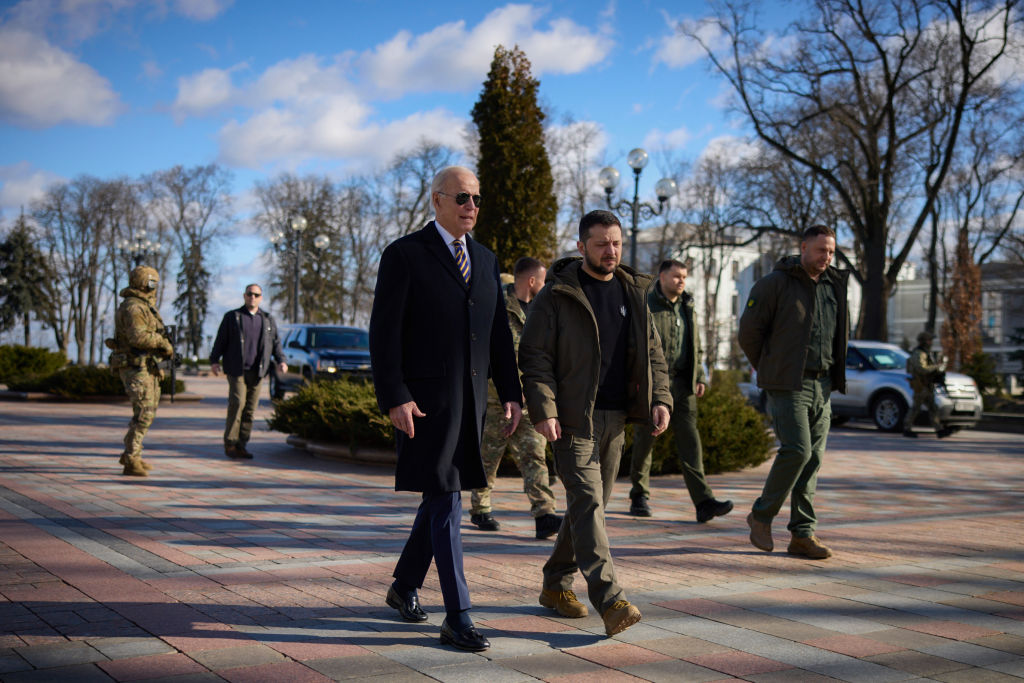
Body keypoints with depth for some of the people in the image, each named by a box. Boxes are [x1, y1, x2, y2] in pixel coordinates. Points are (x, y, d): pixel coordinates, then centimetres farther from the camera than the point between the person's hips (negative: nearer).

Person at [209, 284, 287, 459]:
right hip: (237, 370, -3)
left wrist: (281, 360, 3)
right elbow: (220, 341, 6)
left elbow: (276, 342, 18)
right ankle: (230, 443, -8)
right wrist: (214, 361, -3)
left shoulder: (268, 320, 16)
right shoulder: (231, 317, 8)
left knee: (250, 408, 1)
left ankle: (241, 445, 7)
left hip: (257, 371, 3)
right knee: (237, 403, -14)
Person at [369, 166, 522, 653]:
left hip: (469, 399, 7)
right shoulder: (404, 255, -6)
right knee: (445, 499, -8)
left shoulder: (485, 260, 14)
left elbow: (498, 332, 16)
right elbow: (384, 332, -11)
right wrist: (394, 398, -18)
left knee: (442, 495, 14)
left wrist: (511, 393, 8)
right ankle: (457, 616, -5)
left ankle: (405, 585, 33)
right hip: (424, 399, -7)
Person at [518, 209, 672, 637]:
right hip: (573, 417, -6)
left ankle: (557, 582, 26)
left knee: (592, 502, 11)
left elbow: (652, 353, 17)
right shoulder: (557, 295, -4)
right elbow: (534, 357, -8)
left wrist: (660, 399, 2)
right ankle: (610, 600, -18)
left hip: (615, 417, 6)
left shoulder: (632, 292, 13)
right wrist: (543, 409, -19)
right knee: (587, 502, -13)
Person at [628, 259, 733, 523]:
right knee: (645, 439, 5)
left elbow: (696, 348, 23)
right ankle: (639, 496, 22)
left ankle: (704, 502, -11)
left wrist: (700, 377, 12)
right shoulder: (645, 306, -3)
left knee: (689, 439, -4)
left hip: (681, 383, 5)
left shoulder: (687, 307, 16)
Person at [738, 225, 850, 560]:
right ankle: (761, 515, 4)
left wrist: (835, 375, 17)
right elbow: (749, 332, -5)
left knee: (814, 457, 5)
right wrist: (770, 372, 3)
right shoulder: (774, 283, -6)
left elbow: (842, 333, 26)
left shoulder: (835, 286, 13)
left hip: (822, 385, 6)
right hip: (788, 385, -6)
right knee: (797, 450, -15)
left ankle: (803, 534, 10)